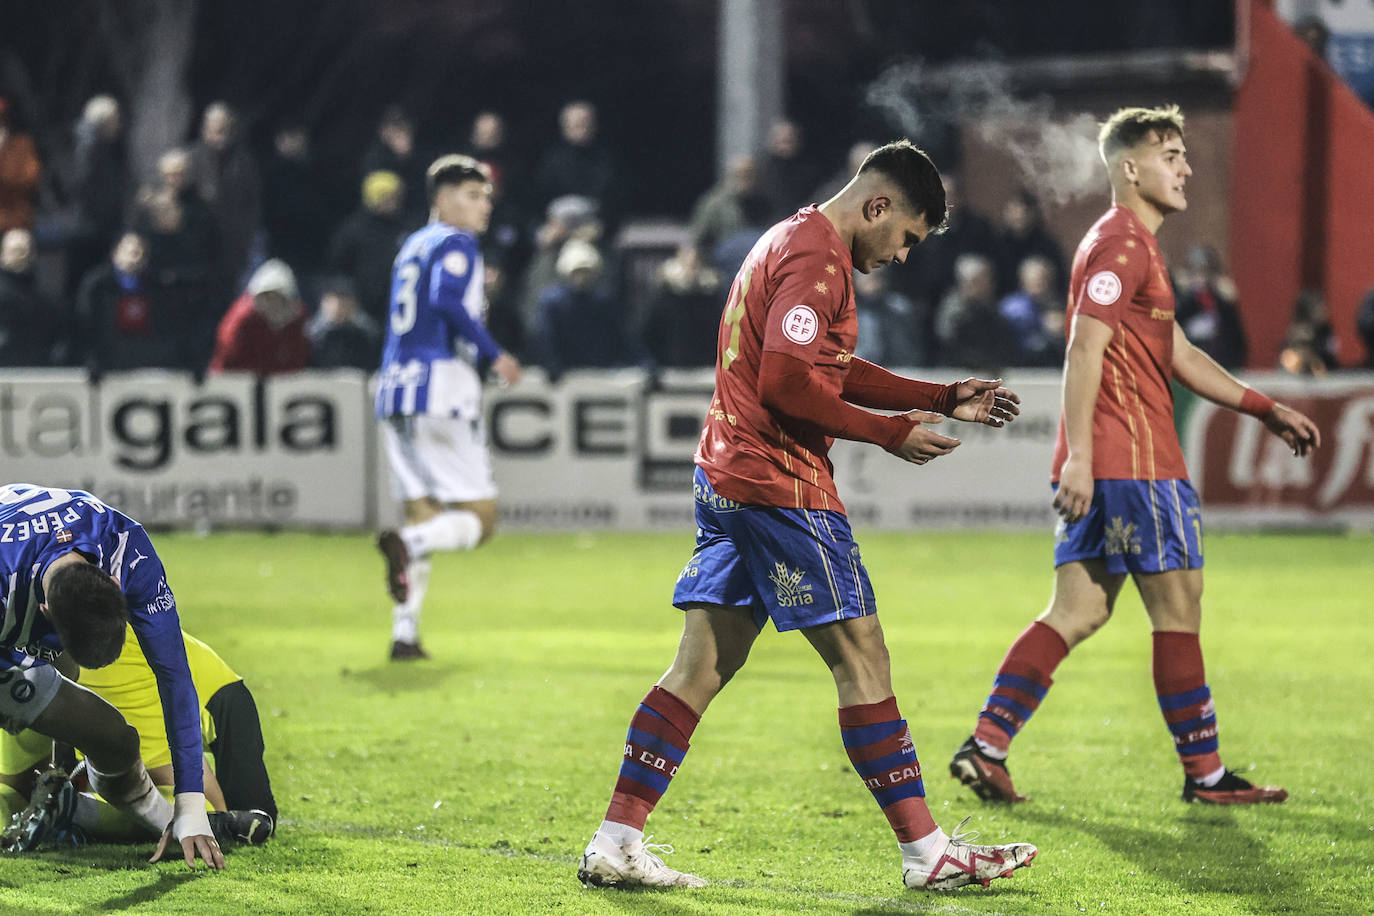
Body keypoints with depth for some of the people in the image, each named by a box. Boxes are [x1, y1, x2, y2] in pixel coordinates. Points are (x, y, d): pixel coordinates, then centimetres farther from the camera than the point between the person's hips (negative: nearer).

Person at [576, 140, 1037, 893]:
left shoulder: (794, 241, 20)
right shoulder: (817, 259, -14)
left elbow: (836, 372, 26)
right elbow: (786, 383, -23)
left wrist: (944, 399, 20)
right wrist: (890, 433, -14)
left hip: (728, 482, 10)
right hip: (780, 485, -10)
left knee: (702, 665, 7)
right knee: (861, 657, -4)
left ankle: (615, 844, 4)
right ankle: (926, 853, -1)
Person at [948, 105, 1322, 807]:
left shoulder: (1131, 244, 23)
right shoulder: (1122, 243, -11)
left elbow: (1178, 355, 26)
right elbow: (1084, 349, -20)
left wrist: (1264, 409, 24)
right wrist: (1079, 455, -26)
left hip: (1099, 467, 10)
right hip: (1134, 461, -10)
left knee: (1077, 611, 7)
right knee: (1178, 609, -1)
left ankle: (986, 745, 1)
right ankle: (1204, 774, 6)